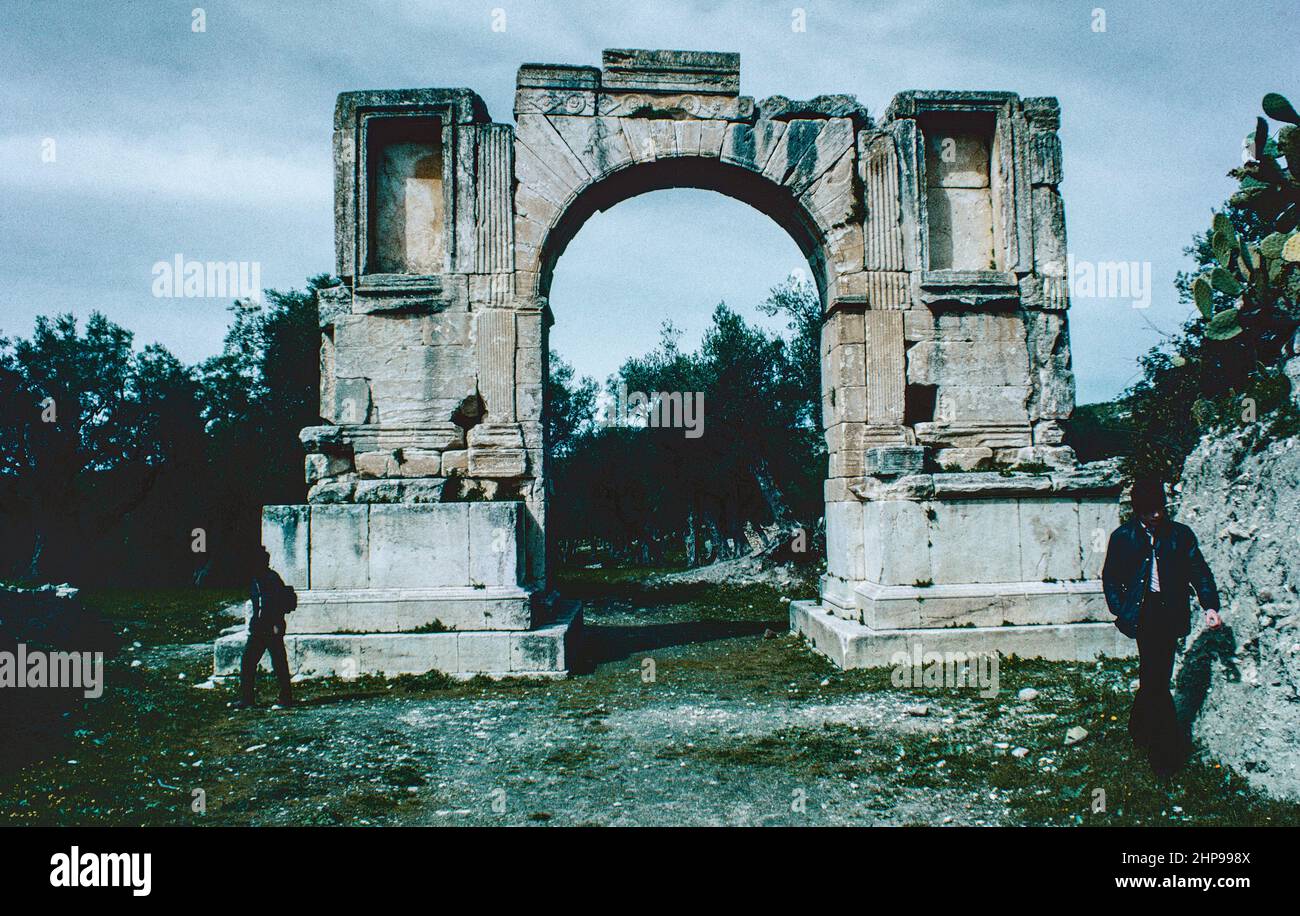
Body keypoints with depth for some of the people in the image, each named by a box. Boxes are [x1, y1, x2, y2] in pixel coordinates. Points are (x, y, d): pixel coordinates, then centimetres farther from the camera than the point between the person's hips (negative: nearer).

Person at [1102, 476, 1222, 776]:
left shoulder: (1180, 534, 7)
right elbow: (1110, 578, 9)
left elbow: (1198, 570, 8)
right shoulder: (1122, 537, 4)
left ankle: (1140, 729, 27)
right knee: (1155, 678, -8)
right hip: (1142, 613, -2)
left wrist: (1210, 605, -4)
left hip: (1169, 613, 2)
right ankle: (1169, 749, 1)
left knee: (1154, 677, 5)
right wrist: (1120, 610, -1)